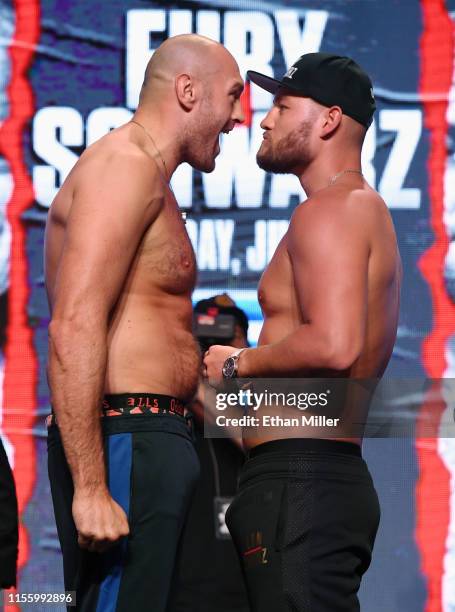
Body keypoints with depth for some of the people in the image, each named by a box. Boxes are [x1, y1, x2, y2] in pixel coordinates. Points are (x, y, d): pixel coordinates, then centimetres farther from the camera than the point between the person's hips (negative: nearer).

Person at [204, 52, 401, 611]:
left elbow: (333, 346, -26)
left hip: (299, 481, -11)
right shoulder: (365, 210, 24)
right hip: (336, 476, 11)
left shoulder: (329, 211, -10)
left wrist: (238, 364, -10)